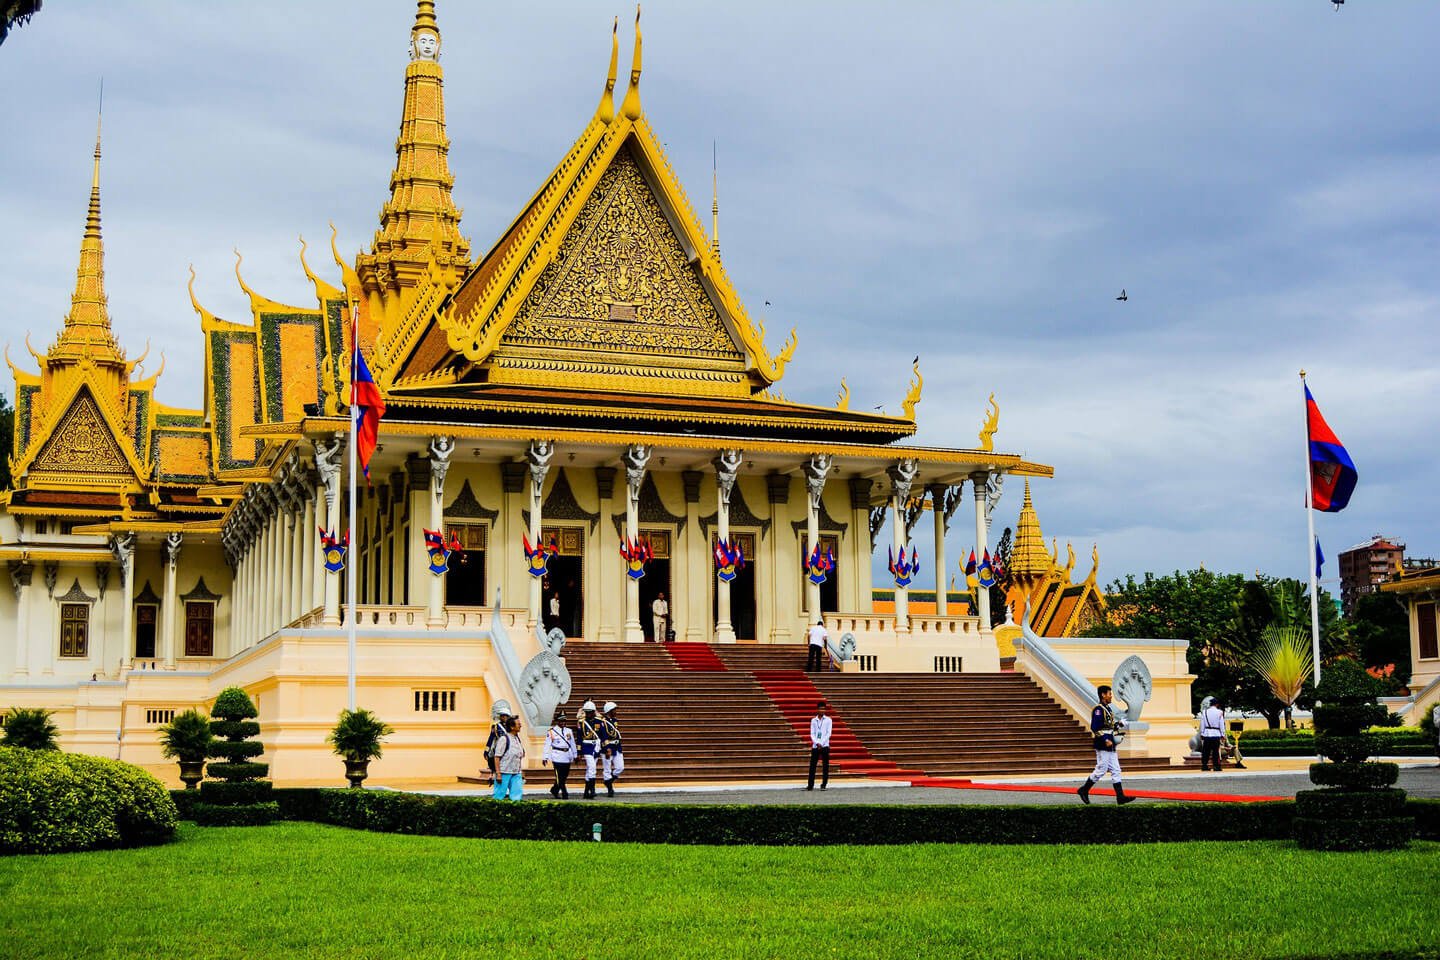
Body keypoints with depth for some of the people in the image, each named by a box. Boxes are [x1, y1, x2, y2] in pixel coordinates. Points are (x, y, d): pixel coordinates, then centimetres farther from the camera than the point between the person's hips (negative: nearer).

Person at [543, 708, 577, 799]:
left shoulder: (569, 731, 13)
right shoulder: (551, 732, -1)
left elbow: (572, 744, 18)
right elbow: (547, 745, -3)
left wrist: (575, 755, 18)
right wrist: (545, 757, -7)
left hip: (567, 757, 5)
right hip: (557, 756, -5)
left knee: (564, 776, 8)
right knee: (559, 776, -7)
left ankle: (554, 790, 27)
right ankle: (565, 794, -5)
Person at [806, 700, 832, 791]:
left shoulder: (828, 720, 4)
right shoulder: (813, 720, 9)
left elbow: (828, 733, -3)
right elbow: (812, 734, 5)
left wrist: (821, 743, -11)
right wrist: (817, 743, -10)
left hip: (825, 746, -2)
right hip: (815, 746, 2)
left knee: (825, 766, 0)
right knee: (812, 766, -1)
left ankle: (824, 785, 5)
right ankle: (810, 785, 1)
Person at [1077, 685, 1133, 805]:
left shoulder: (1108, 708, 16)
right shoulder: (1098, 709, -14)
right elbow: (1094, 728, -21)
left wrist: (1118, 724, 8)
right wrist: (1105, 740, -23)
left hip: (1110, 746, 10)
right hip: (1103, 746, -10)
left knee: (1115, 771, 6)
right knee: (1101, 770, -5)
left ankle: (1120, 797, 5)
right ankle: (1084, 790, 9)